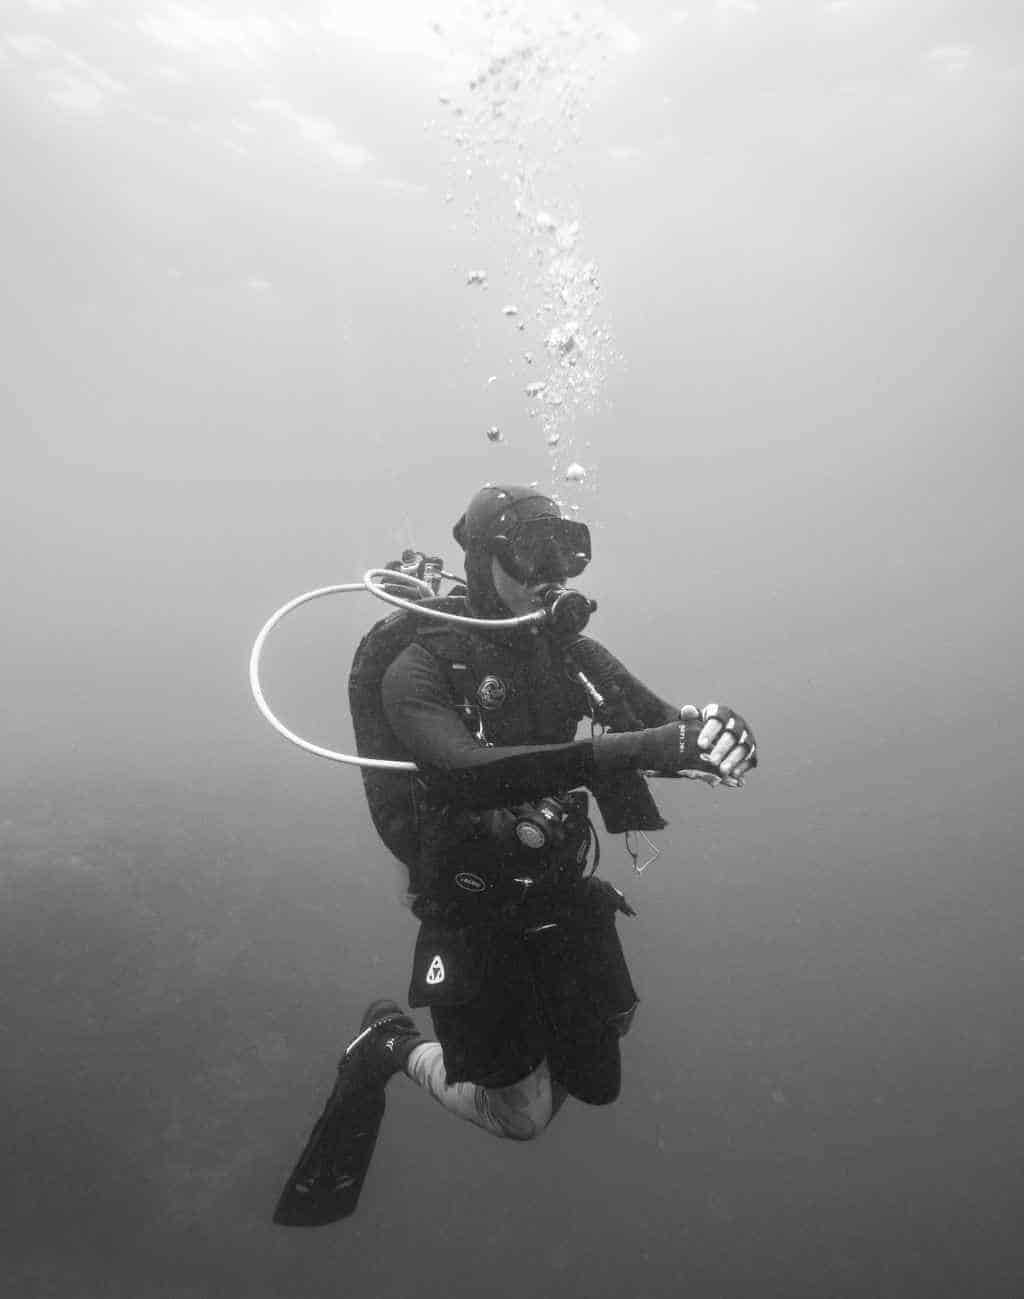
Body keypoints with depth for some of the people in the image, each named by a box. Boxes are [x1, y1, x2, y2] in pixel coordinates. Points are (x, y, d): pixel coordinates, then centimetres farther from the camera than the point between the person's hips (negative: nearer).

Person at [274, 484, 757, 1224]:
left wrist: (709, 734, -35)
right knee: (524, 1120, 7)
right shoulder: (422, 670, -20)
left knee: (598, 1085, 16)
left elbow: (660, 718, -9)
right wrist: (633, 749, -48)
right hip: (475, 916, -4)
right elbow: (470, 771, -38)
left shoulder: (571, 652, -5)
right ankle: (393, 1049, 32)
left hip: (567, 899, 5)